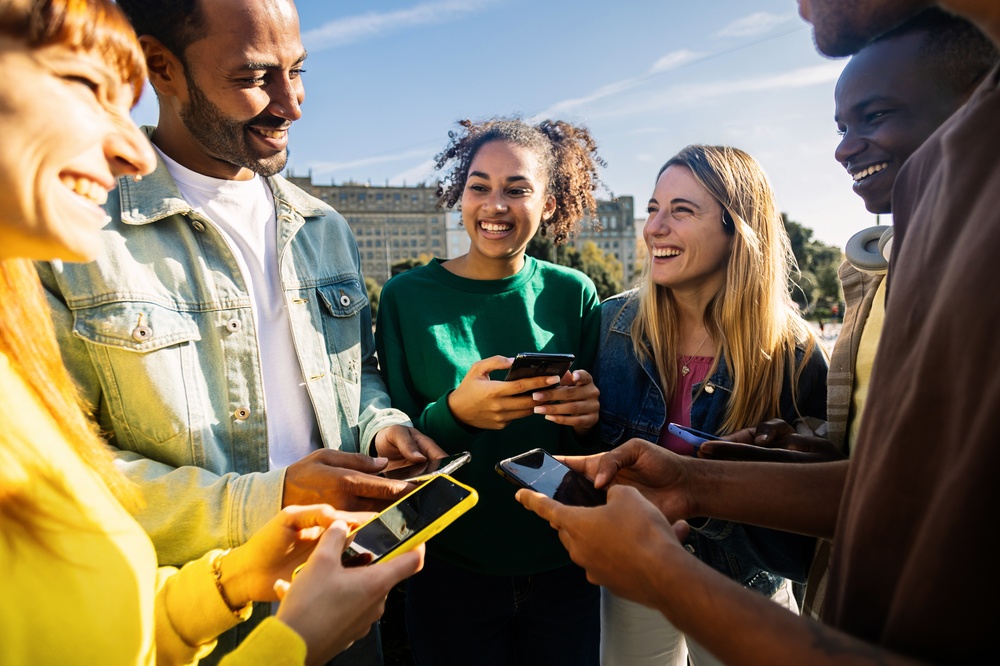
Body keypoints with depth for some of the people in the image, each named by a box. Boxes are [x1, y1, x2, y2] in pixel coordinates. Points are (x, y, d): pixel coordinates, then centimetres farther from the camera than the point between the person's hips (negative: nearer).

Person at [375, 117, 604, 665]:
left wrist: (588, 416, -20)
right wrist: (454, 414, -28)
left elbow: (601, 449, 2)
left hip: (563, 571, 2)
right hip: (451, 574, -1)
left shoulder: (573, 295, -5)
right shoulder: (406, 297, -9)